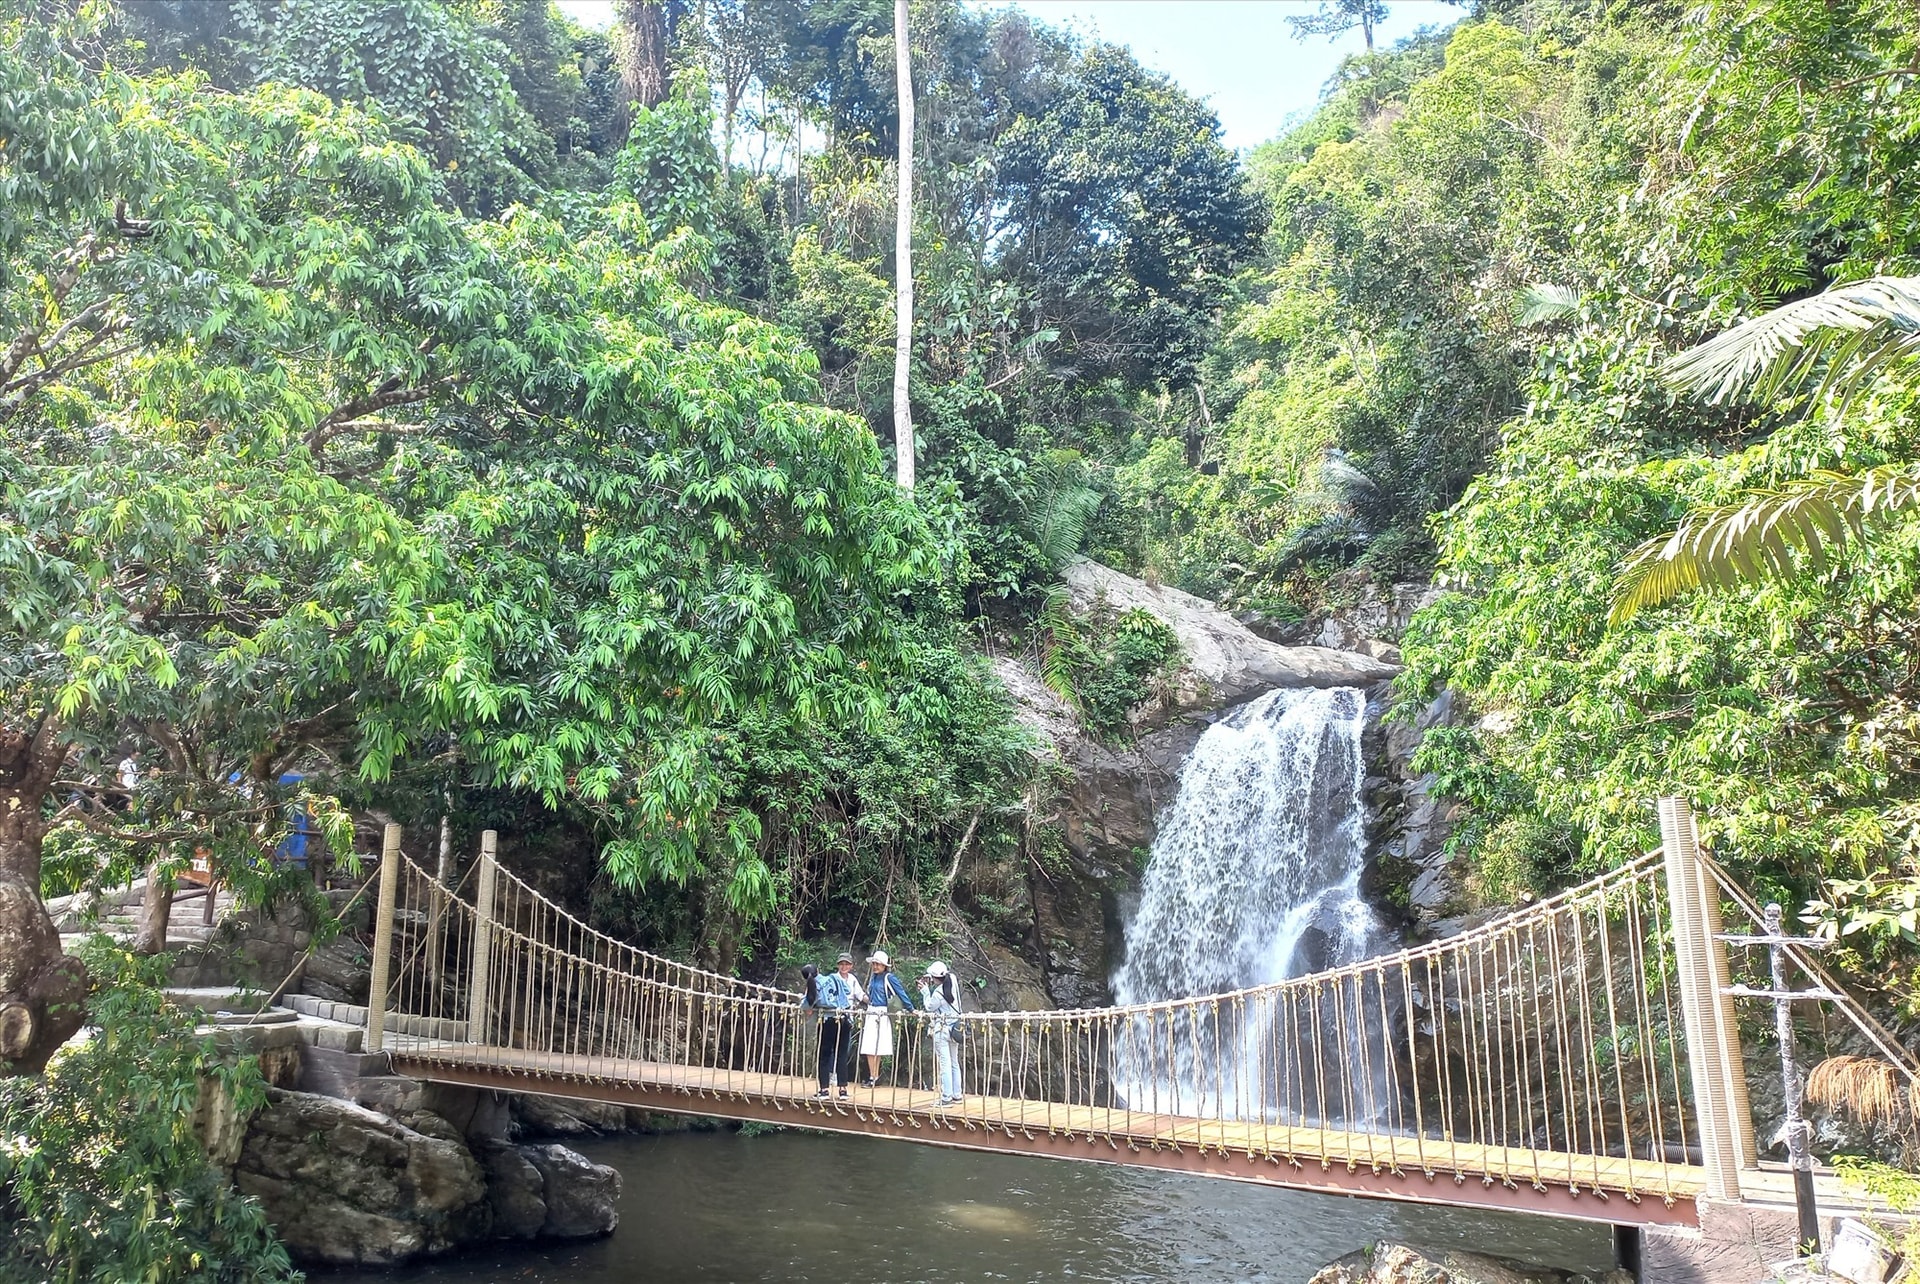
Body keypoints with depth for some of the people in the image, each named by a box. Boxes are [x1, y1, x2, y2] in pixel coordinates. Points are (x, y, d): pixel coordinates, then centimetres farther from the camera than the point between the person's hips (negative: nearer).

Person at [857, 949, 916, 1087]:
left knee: (876, 1049, -7)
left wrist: (911, 1009, -13)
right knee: (868, 1048, 5)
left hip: (882, 1016, -7)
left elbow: (901, 993, -10)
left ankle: (874, 1078, -1)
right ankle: (872, 1077, 11)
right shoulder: (873, 977, 12)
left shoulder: (889, 978, -9)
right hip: (870, 1014, 7)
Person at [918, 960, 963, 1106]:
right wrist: (930, 985, 11)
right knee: (954, 1063, 14)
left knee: (944, 1063, -4)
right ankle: (956, 1095, 19)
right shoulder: (952, 980, -3)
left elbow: (929, 1007, -3)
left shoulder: (938, 993, -20)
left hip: (942, 1029, -8)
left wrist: (925, 990, 3)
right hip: (954, 1026, 8)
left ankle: (946, 1098, -3)